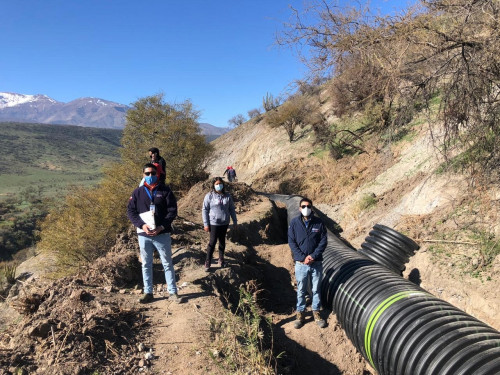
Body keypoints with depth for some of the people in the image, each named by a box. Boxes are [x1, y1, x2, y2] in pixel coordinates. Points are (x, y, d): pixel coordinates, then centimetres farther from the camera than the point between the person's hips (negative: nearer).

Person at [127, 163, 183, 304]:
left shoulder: (165, 190, 1)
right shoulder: (138, 192, 6)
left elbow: (173, 210, -3)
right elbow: (130, 211, 3)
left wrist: (161, 227, -14)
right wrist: (142, 225, -12)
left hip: (162, 234, -2)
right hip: (143, 235, 2)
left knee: (167, 263, 5)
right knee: (146, 264, 11)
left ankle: (173, 292, 13)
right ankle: (148, 293, 23)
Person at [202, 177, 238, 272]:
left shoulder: (227, 196, 2)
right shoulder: (209, 196, -8)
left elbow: (231, 209, 10)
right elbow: (204, 210, -6)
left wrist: (235, 221, 10)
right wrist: (206, 224, -8)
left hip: (225, 223, 4)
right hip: (214, 223, -4)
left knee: (222, 241, 15)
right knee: (212, 242, -2)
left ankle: (221, 259, 30)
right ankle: (207, 262, 9)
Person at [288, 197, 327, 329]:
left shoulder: (319, 223, -2)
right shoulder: (294, 223, -3)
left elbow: (323, 241, -2)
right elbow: (291, 242, -4)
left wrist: (313, 256, -13)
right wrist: (303, 257, -13)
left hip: (316, 263, 1)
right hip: (301, 263, 0)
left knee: (316, 289, 12)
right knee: (301, 290, 9)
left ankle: (316, 313, 27)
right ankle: (300, 314, 23)